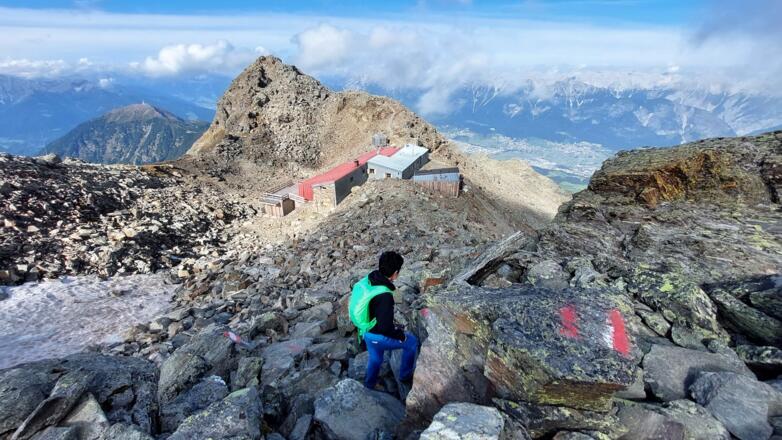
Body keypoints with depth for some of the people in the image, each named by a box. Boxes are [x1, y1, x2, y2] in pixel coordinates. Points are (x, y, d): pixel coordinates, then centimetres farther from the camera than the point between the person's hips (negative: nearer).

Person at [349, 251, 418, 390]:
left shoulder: (367, 280, -10)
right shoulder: (384, 296, -36)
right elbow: (385, 327, -32)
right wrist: (401, 335, -12)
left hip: (366, 330, 8)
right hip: (378, 335, -7)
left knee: (375, 358, 32)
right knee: (411, 342, 14)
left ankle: (370, 385, 54)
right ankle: (405, 376, 33)